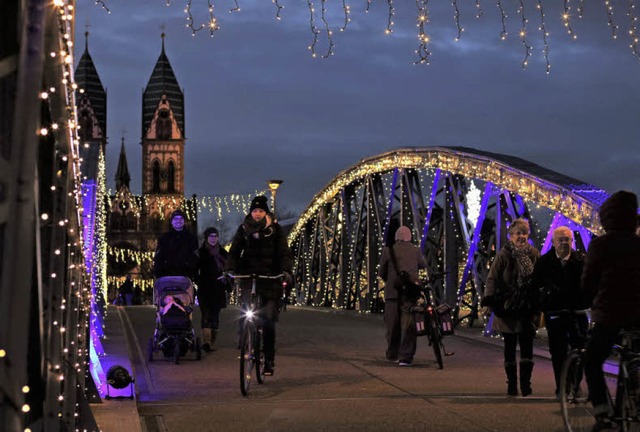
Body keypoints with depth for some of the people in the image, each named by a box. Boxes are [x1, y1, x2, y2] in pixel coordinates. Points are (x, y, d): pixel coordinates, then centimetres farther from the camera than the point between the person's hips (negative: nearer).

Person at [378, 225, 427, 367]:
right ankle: (405, 357, -9)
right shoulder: (415, 250, 3)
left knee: (392, 324, 13)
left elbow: (381, 273, 6)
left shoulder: (388, 250, 1)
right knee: (408, 324, -1)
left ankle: (392, 354, 23)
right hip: (411, 291, 0)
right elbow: (423, 265, 22)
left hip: (393, 291, 0)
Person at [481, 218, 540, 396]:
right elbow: (493, 278, -6)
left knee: (527, 345, -5)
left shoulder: (534, 254, 4)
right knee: (510, 346, 8)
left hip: (528, 308, 1)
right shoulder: (503, 255, -4)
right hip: (507, 308, -1)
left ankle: (525, 382, 2)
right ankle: (512, 383, 16)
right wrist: (489, 298, -18)